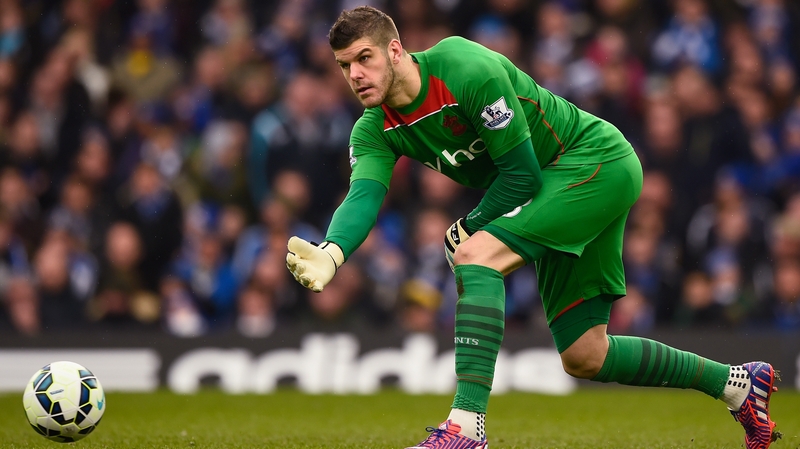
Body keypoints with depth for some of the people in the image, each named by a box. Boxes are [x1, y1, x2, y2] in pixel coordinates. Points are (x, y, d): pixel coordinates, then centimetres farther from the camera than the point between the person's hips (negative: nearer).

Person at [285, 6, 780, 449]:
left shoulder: (467, 70, -24)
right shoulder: (374, 131, -3)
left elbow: (522, 173, -20)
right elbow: (364, 194, -20)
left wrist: (468, 229, -15)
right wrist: (331, 253, -39)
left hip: (599, 160, -9)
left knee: (475, 255, -28)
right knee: (584, 357, 9)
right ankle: (736, 383, 26)